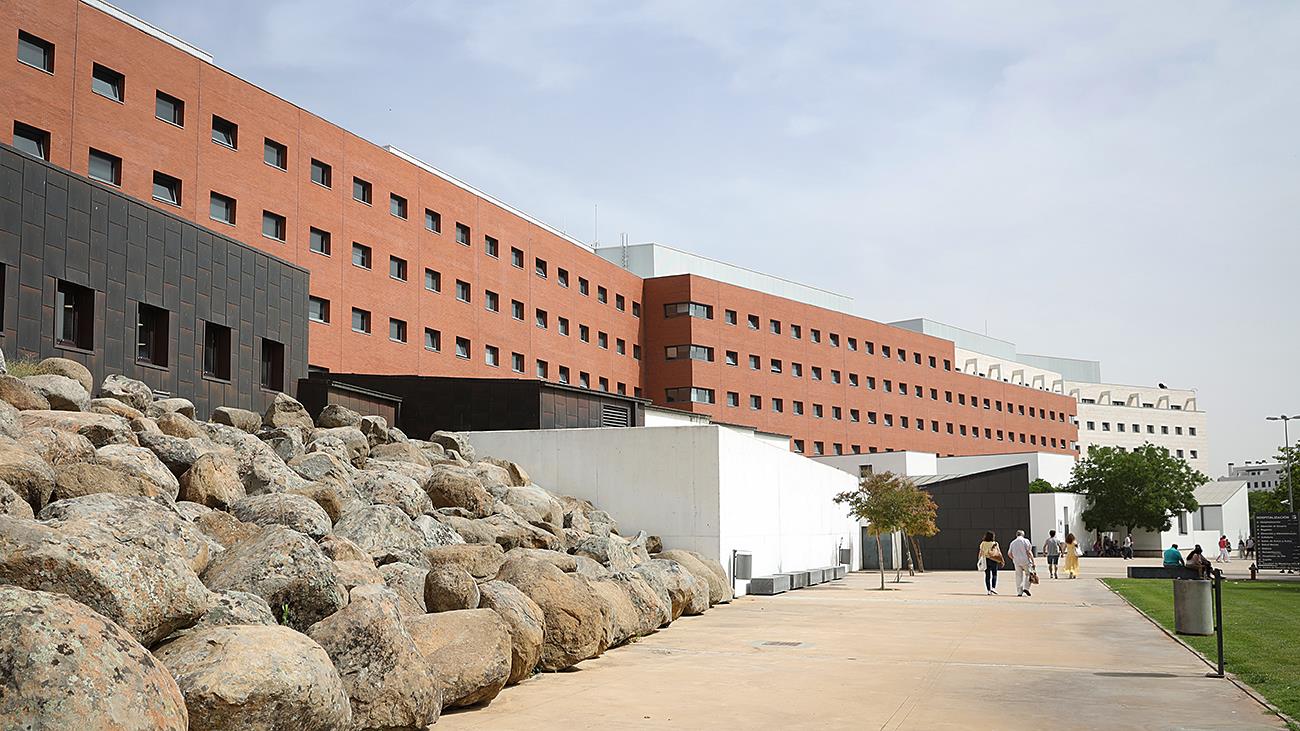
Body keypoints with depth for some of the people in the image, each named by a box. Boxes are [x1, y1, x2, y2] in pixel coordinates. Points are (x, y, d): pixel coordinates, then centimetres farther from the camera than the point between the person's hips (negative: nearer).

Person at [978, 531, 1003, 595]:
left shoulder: (983, 544, 0)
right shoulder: (995, 544, -5)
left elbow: (981, 553, 1)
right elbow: (999, 553, -4)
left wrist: (979, 560, 10)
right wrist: (1001, 561, 4)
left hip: (985, 560, 2)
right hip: (994, 560, -2)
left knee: (987, 576, 6)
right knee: (994, 574, 12)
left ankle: (988, 590, 4)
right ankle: (993, 587, -2)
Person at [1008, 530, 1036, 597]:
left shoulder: (1013, 543, 12)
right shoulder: (1025, 541, -1)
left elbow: (1009, 553, 9)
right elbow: (1029, 552, -8)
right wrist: (1033, 561, -6)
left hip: (1016, 562, 4)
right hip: (1025, 560, -4)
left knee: (1019, 576, 8)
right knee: (1028, 574, 10)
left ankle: (1019, 592, 6)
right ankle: (1026, 588, -5)